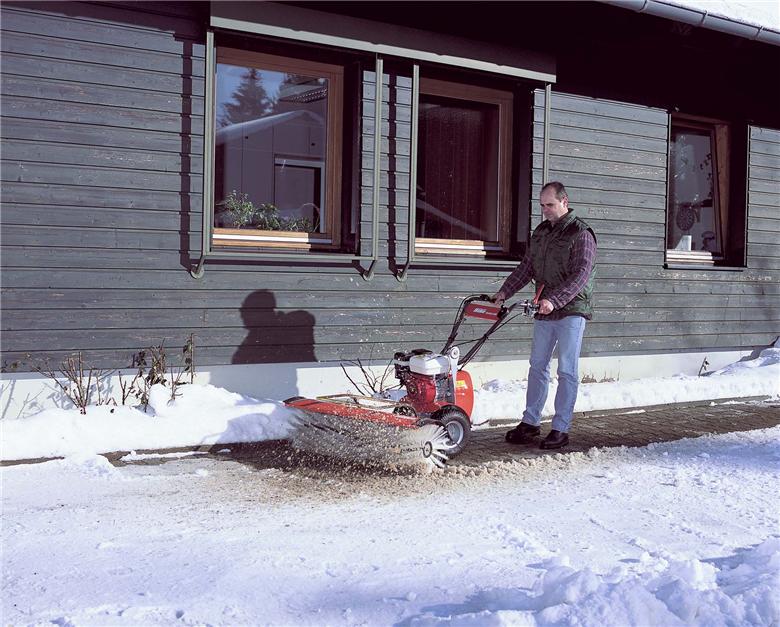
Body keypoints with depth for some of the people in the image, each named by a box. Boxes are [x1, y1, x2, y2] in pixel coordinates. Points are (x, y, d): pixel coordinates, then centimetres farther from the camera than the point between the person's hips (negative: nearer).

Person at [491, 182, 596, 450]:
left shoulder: (580, 233, -10)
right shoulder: (540, 232, 13)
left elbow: (581, 275, -19)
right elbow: (527, 267, 17)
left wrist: (554, 300, -28)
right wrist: (504, 291, 7)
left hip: (571, 310, -7)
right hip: (544, 311, 7)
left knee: (567, 372, -1)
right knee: (538, 367, 10)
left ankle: (561, 428, 4)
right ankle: (530, 422, 18)